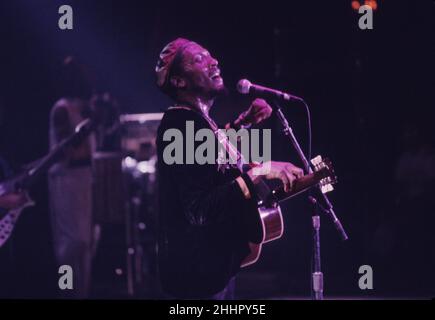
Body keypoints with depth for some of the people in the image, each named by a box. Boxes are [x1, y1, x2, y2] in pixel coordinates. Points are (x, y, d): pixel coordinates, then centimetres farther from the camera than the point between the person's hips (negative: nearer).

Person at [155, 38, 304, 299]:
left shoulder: (197, 120, 8)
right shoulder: (181, 127, -22)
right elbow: (199, 210, -30)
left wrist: (244, 122, 19)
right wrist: (259, 172, -32)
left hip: (218, 261, 10)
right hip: (199, 270, -10)